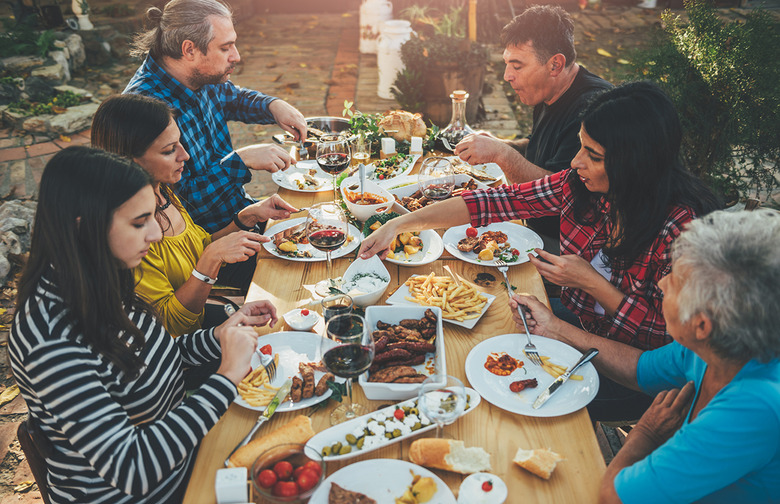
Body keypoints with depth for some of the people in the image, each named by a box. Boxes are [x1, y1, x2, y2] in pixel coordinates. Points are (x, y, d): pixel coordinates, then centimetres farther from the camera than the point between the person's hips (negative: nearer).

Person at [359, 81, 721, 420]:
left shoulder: (682, 226, -27)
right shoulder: (581, 185, -12)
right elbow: (500, 200, -10)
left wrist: (590, 281, -25)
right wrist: (401, 223, -14)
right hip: (575, 318, 6)